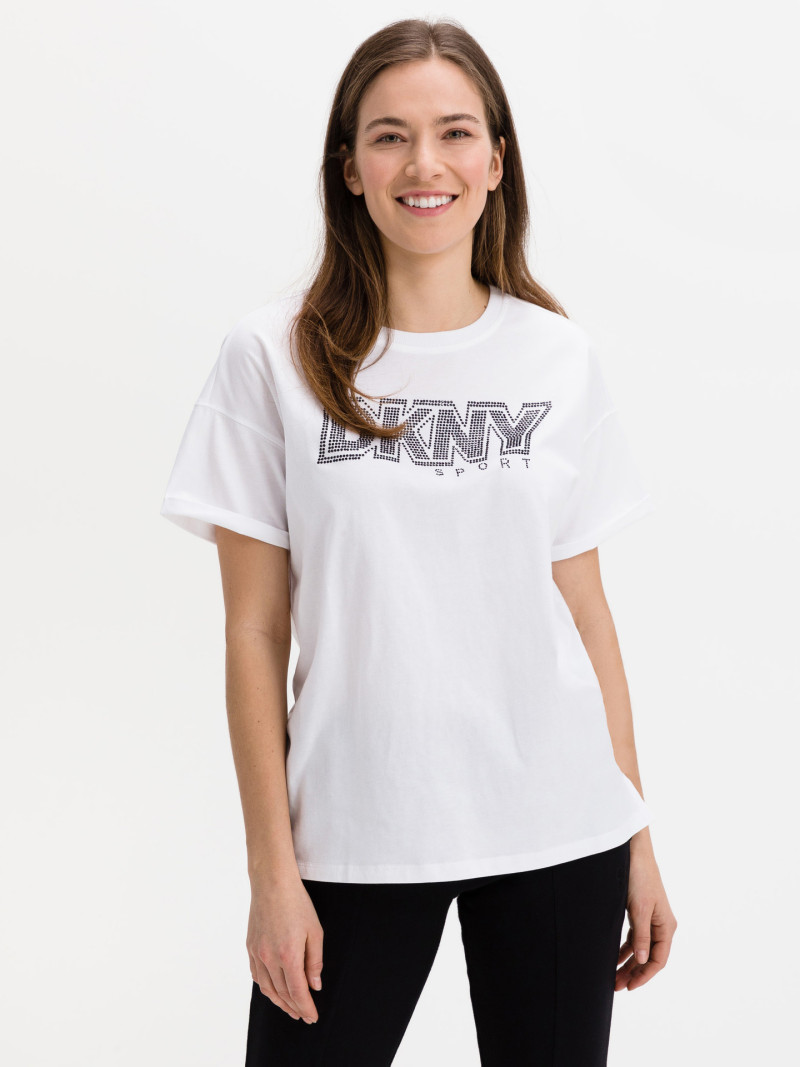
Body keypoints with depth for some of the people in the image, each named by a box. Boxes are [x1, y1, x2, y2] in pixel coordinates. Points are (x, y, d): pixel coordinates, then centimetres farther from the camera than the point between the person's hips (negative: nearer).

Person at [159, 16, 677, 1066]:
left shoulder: (561, 358, 3)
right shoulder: (274, 356, -4)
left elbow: (586, 611, 7)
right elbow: (255, 633, -3)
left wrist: (639, 842, 6)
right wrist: (272, 870, -5)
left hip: (557, 831, 2)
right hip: (353, 834, -1)